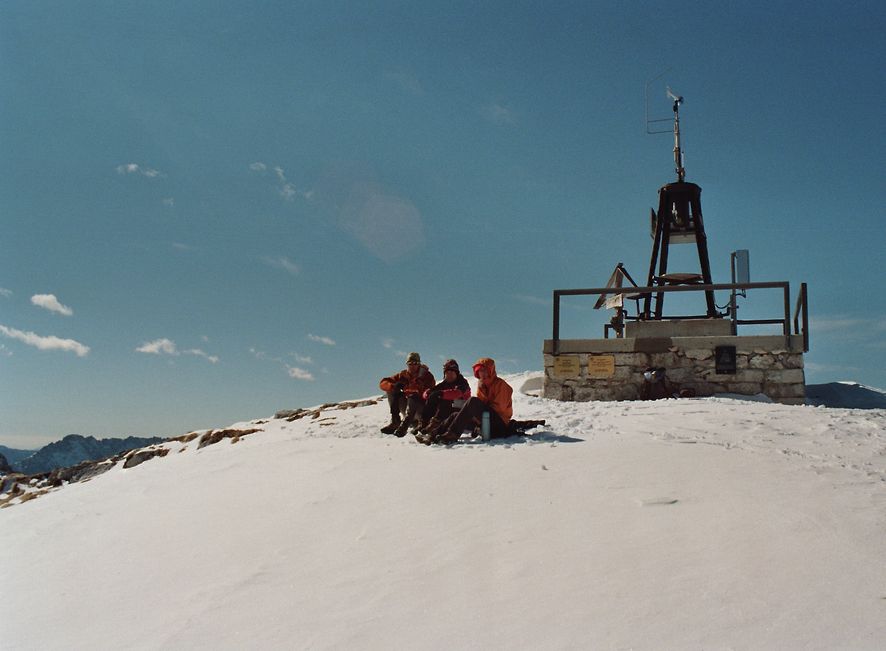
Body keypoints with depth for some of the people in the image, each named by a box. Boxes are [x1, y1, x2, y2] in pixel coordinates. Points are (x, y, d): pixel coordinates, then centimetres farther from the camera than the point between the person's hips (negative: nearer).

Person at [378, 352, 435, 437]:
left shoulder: (427, 376, -5)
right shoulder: (403, 375, 6)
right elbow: (383, 383, 1)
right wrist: (393, 386, -22)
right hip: (407, 406, 5)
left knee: (413, 397, -35)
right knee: (391, 390, -13)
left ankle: (405, 424, -47)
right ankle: (395, 421, -21)